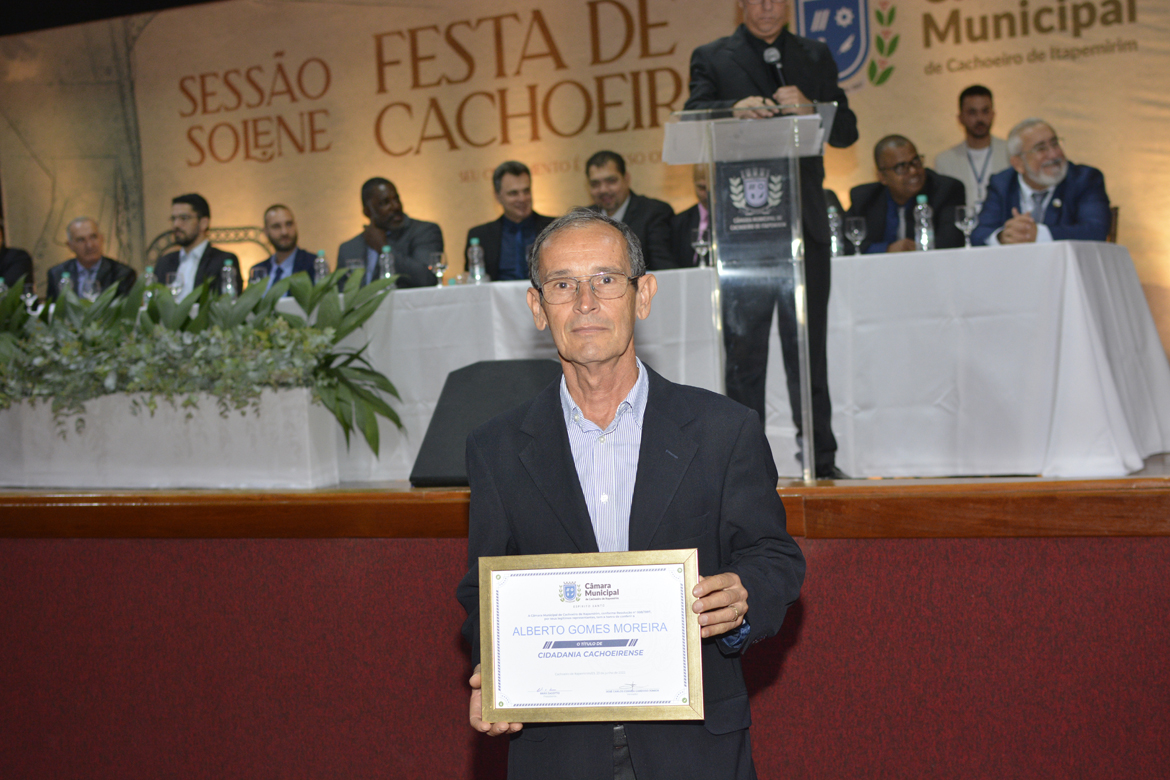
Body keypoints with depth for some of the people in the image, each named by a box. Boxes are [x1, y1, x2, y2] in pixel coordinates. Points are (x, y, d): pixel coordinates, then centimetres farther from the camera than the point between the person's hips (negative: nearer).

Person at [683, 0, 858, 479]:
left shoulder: (815, 58, 15)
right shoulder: (712, 58, 9)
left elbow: (846, 133, 8)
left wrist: (808, 108, -12)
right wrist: (734, 110, -28)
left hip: (804, 225, 2)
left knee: (808, 349, 5)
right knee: (743, 351, 0)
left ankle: (820, 461, 10)